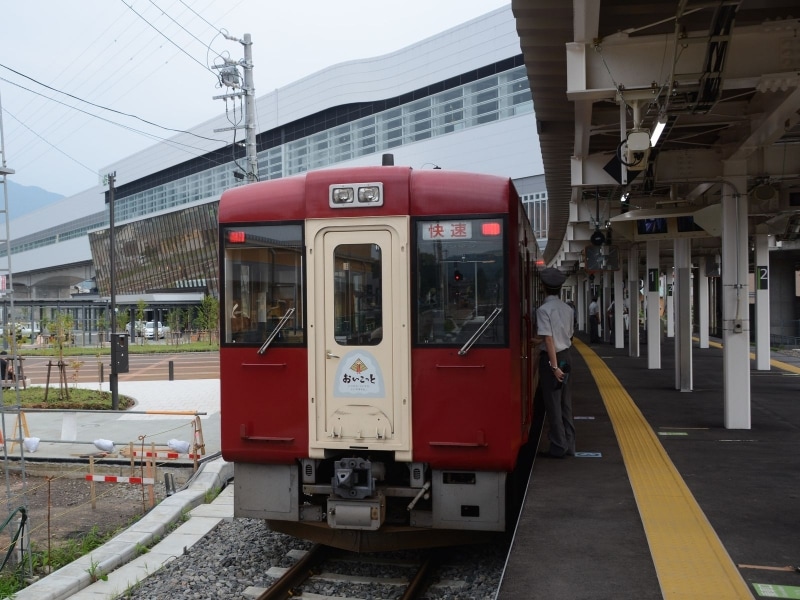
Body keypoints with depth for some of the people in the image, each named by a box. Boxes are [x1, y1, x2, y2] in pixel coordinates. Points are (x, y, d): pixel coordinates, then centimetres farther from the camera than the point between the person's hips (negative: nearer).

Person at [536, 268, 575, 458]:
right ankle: (569, 445, 19)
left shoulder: (543, 309, -14)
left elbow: (549, 339, -19)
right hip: (566, 356, 7)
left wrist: (554, 366, -20)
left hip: (551, 358, -7)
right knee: (565, 403, 13)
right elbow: (569, 335, 12)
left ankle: (558, 447, 6)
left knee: (553, 404, 1)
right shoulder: (567, 309, 7)